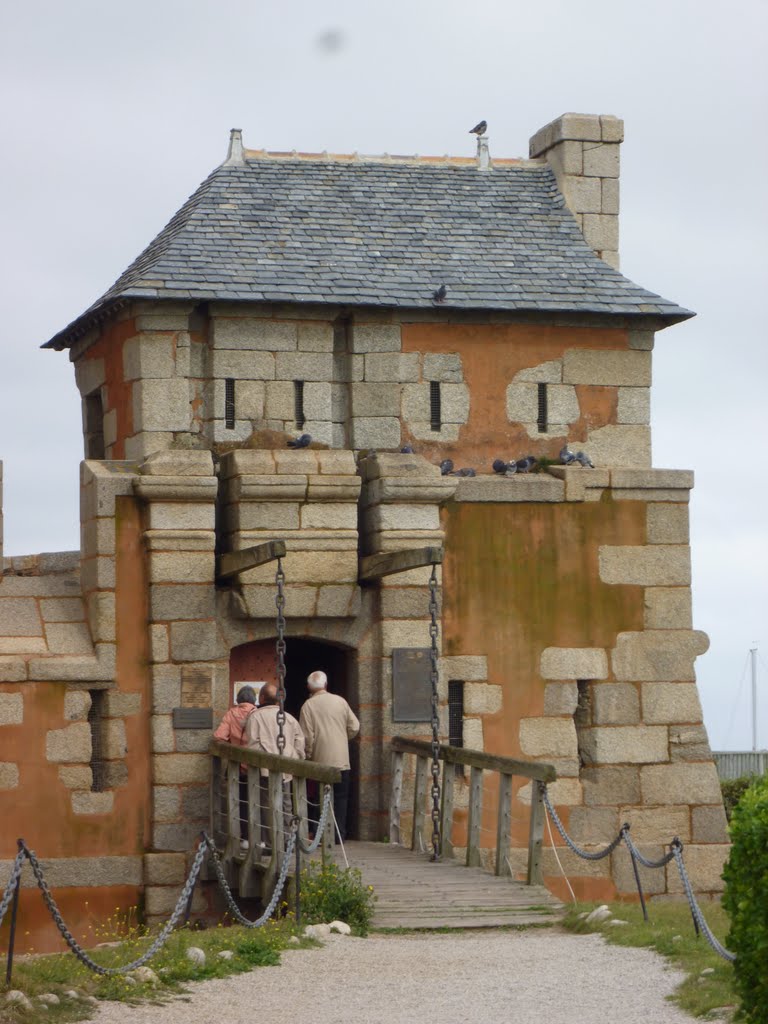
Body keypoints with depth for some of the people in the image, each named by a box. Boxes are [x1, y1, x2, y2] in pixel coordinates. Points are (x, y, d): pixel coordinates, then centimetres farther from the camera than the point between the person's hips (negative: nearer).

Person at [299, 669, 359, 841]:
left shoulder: (308, 705, -7)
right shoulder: (340, 701, 1)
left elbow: (307, 736, -10)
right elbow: (354, 727, 3)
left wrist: (308, 755, 3)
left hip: (320, 762, -2)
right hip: (342, 761, 2)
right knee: (340, 798, 8)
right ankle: (339, 834, 6)